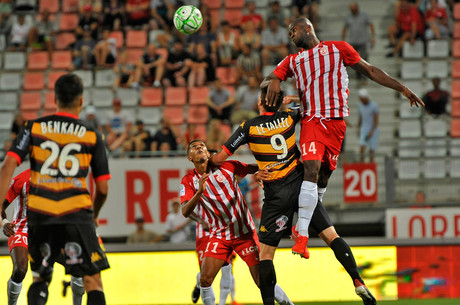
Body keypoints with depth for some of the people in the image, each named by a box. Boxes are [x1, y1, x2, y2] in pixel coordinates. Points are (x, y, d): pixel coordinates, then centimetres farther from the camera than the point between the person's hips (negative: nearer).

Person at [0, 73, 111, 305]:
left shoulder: (34, 128, 8)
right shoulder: (91, 136, 6)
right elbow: (102, 188, 8)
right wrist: (94, 214, 27)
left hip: (40, 215, 2)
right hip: (76, 214, -2)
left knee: (40, 279, 19)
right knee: (92, 280, -2)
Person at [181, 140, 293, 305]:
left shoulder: (225, 167, -5)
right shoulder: (189, 181, -3)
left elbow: (254, 168, 10)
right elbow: (185, 212, -17)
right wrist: (199, 192, -34)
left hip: (244, 233, -1)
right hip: (218, 235, 1)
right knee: (205, 279, -15)